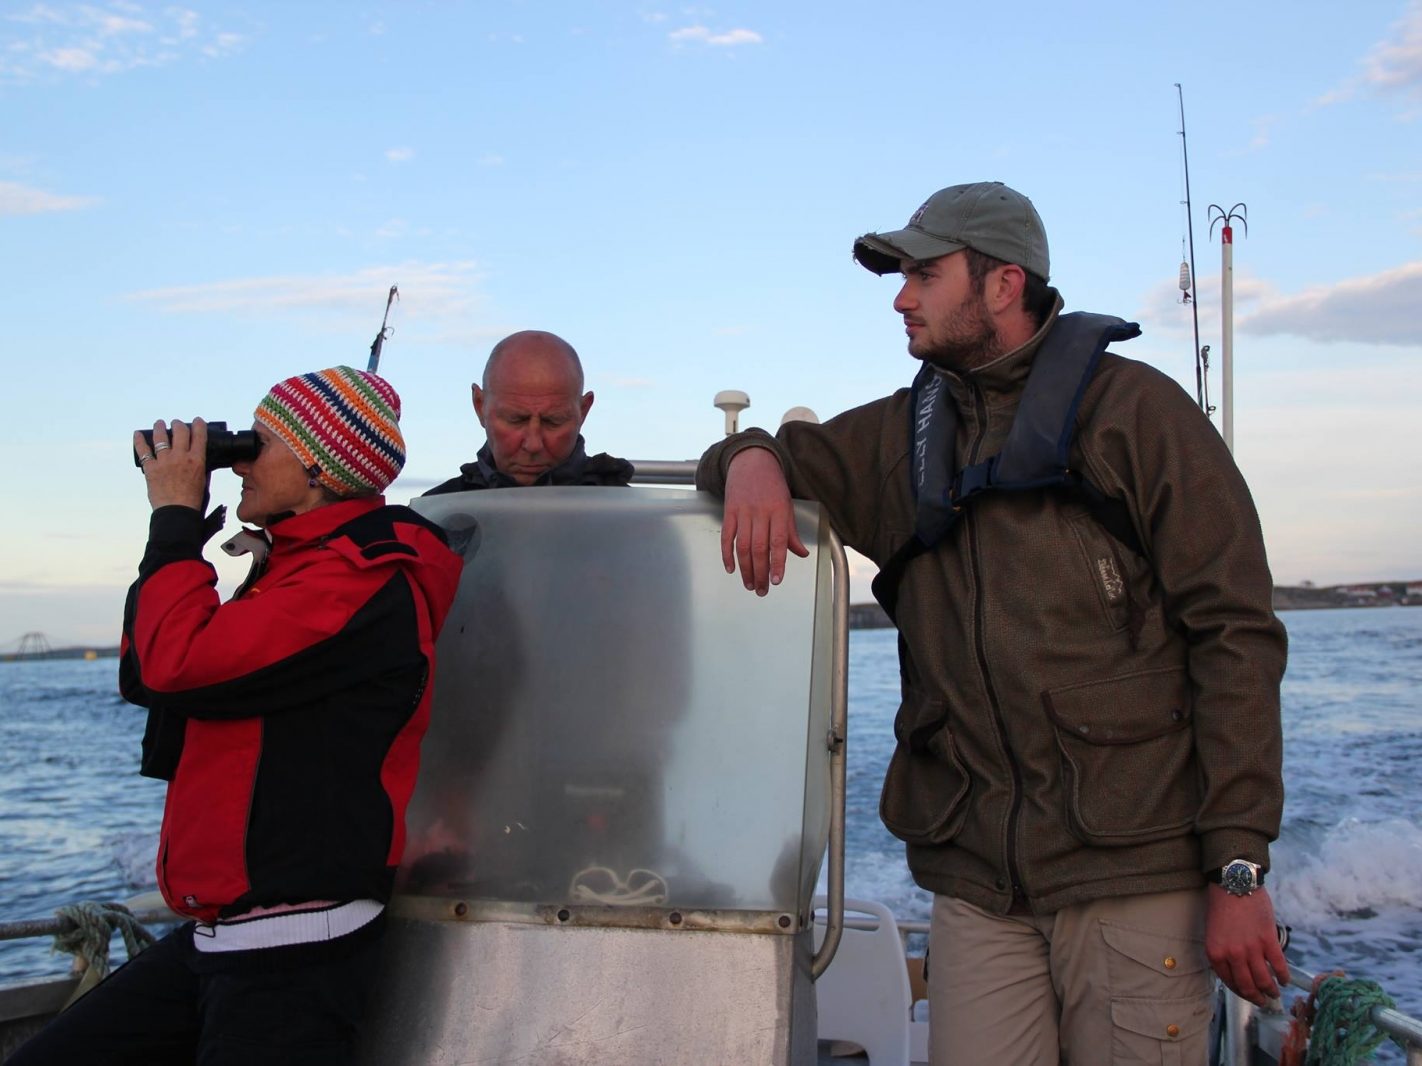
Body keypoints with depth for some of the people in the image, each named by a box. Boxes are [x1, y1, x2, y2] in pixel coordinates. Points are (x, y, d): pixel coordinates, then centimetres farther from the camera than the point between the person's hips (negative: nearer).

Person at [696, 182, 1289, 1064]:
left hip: (1135, 879, -3)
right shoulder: (904, 436, 15)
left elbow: (1234, 633, -4)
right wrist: (750, 457, -3)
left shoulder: (1135, 410, 0)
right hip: (977, 884, 4)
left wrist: (1239, 868, -10)